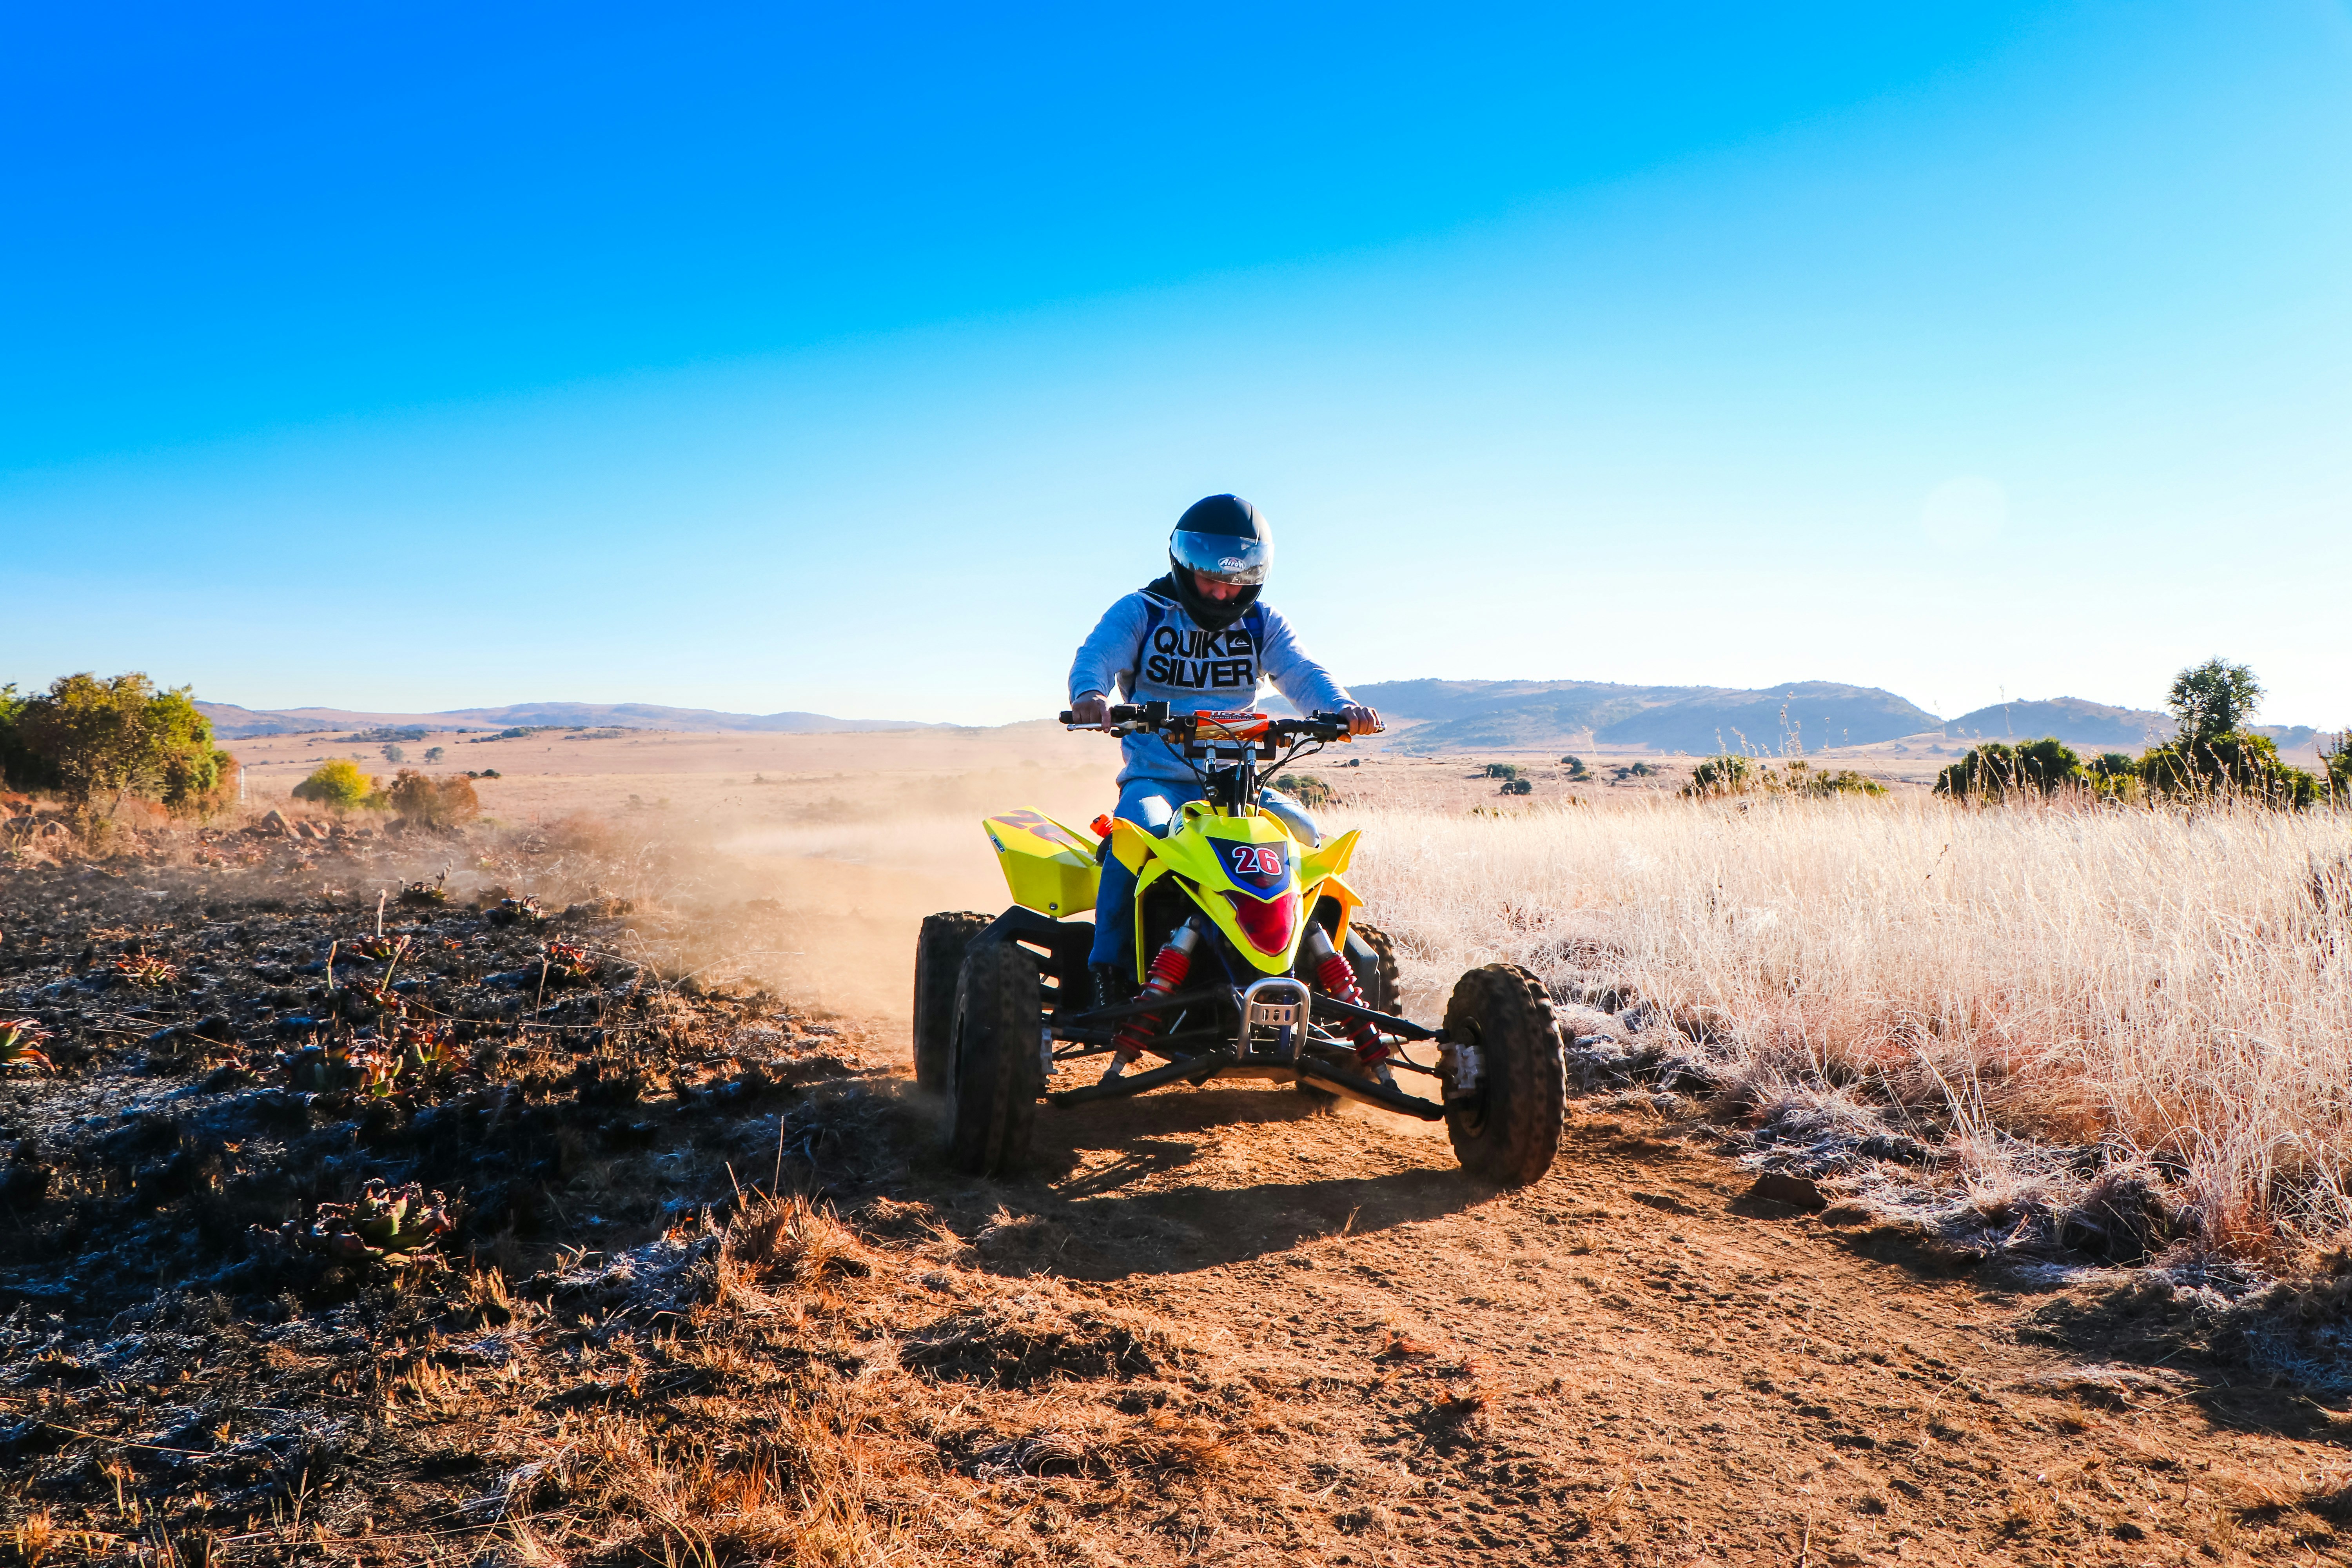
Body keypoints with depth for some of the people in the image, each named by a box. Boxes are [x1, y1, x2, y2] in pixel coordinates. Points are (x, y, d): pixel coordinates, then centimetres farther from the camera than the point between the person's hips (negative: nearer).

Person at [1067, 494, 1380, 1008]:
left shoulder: (1261, 622, 12)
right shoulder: (1140, 612, 3)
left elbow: (1300, 672, -3)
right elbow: (1096, 655, -15)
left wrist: (1341, 707, -26)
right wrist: (1089, 694, -40)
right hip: (1155, 777, -3)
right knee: (1140, 833, -34)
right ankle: (1109, 969, -21)